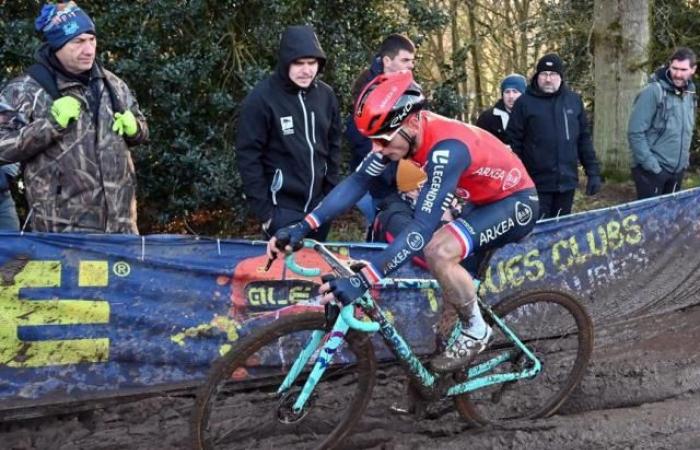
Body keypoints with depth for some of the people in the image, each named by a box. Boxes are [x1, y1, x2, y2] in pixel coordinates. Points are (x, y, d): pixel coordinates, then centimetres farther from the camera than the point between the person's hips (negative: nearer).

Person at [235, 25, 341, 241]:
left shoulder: (326, 95, 3)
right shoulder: (261, 99, -13)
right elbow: (248, 157, -11)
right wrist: (263, 210, -12)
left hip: (319, 205, 5)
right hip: (282, 208, -5)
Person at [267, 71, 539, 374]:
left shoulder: (446, 149, -36)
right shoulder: (402, 133, -12)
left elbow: (422, 228, -41)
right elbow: (357, 182, -10)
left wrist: (362, 280, -46)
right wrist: (303, 227, -21)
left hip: (515, 203, -9)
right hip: (484, 201, 9)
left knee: (439, 252, -27)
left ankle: (475, 331, -6)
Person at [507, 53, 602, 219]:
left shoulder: (574, 100, 8)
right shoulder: (525, 102, -2)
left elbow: (584, 139, 12)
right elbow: (513, 142, -3)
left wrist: (593, 173, 7)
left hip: (567, 181, 4)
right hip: (536, 184, -3)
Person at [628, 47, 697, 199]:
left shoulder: (690, 94, 7)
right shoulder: (653, 92, -15)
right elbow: (635, 133, -18)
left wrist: (684, 161, 13)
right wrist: (652, 166, -19)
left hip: (677, 170, 7)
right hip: (651, 170, -7)